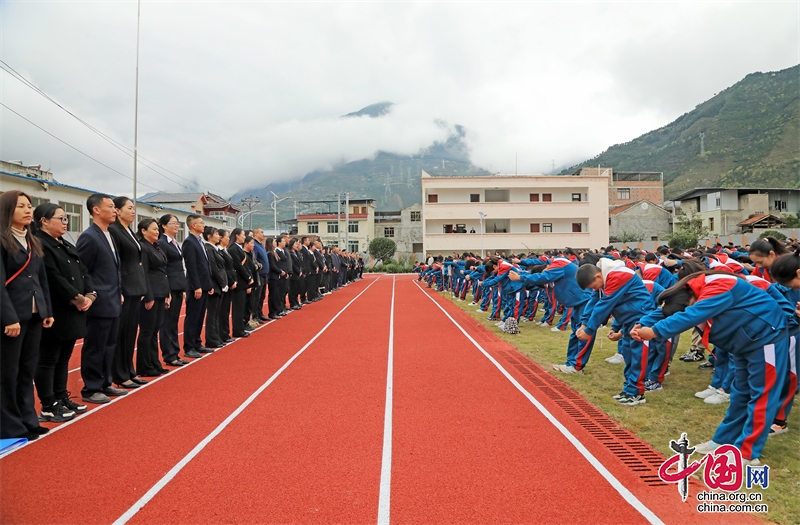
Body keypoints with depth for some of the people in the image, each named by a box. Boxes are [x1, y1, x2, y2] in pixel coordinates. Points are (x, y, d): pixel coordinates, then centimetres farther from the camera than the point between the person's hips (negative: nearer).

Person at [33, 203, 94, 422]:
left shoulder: (67, 246, 16)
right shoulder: (39, 245, -14)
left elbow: (83, 272, 13)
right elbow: (54, 279, -21)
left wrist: (90, 295, -4)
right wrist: (78, 299, -16)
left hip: (72, 313, 9)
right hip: (54, 314, -9)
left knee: (63, 358, 16)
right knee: (48, 360, 1)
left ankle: (62, 399, 26)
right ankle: (48, 407, 8)